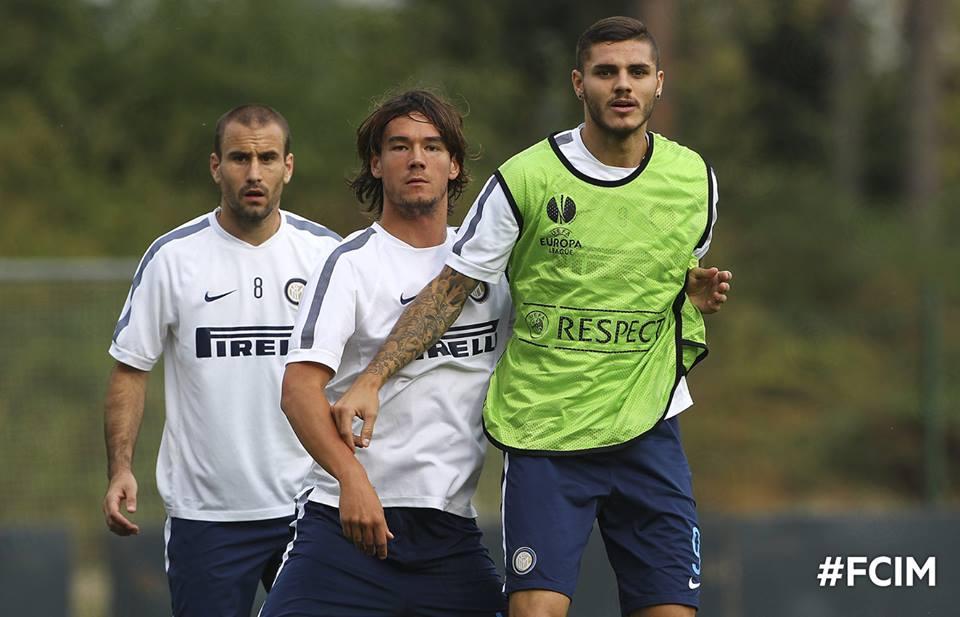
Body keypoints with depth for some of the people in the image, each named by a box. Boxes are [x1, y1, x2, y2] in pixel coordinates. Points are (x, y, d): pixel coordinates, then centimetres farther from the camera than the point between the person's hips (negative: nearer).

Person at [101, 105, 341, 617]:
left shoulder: (326, 252, 4)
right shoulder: (171, 257, 0)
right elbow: (130, 370, 3)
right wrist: (120, 469, -8)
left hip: (308, 506, 1)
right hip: (204, 512, -1)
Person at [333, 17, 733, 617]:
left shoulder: (694, 179, 4)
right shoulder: (526, 179, -6)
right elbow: (449, 291, 0)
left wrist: (698, 293, 3)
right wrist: (372, 380, -9)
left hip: (645, 429, 3)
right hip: (541, 428, -3)